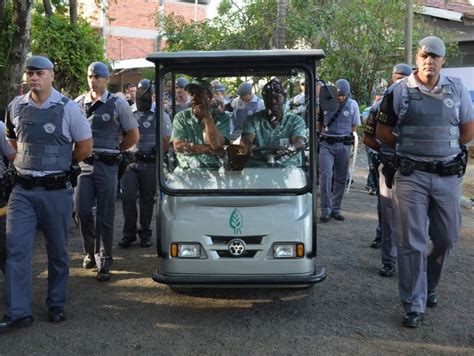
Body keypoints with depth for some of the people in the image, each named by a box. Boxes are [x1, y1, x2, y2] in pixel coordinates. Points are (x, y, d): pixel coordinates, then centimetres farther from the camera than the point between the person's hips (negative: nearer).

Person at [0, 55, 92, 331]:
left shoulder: (68, 108, -5)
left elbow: (85, 147, 1)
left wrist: (58, 164, 8)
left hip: (57, 191, -2)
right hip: (23, 190, 3)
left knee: (58, 251, 9)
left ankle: (56, 305, 24)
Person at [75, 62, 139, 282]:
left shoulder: (118, 105, 0)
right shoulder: (79, 103, 8)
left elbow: (133, 135, 5)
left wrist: (114, 151, 7)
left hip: (107, 165, -2)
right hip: (83, 164, 3)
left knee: (105, 216, 0)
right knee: (82, 211, 1)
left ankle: (104, 263, 10)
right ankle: (91, 251, 26)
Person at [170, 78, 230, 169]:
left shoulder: (221, 117, 5)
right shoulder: (181, 117, 8)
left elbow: (216, 145, -11)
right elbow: (177, 146, -5)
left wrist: (206, 115, -7)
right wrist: (209, 149, -9)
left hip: (215, 168, -1)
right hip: (187, 169, 1)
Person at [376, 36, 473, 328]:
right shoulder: (400, 91, 0)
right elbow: (383, 132, 5)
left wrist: (440, 148, 2)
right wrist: (411, 149, 0)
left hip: (448, 175, 3)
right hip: (411, 175, -2)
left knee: (446, 238, 12)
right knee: (412, 243, -1)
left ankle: (429, 286, 36)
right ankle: (415, 306, 9)